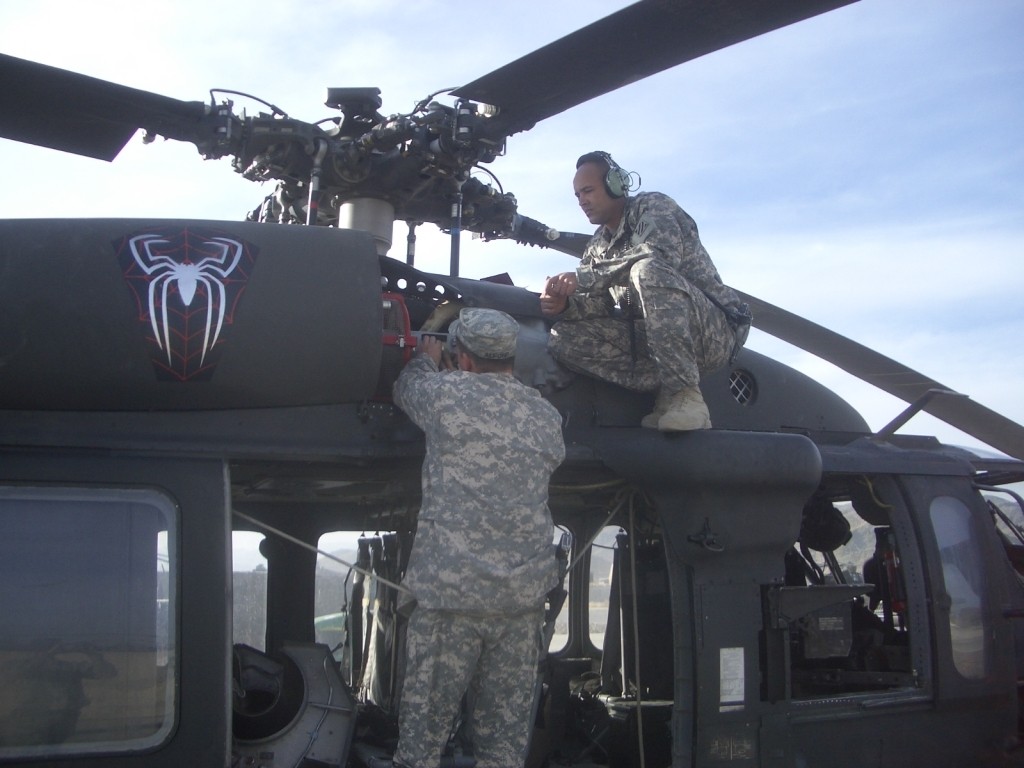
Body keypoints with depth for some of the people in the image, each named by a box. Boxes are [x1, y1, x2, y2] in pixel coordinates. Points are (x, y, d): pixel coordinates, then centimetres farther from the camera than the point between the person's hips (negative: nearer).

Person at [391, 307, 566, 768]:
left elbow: (406, 387, 16)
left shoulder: (447, 393, -4)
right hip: (524, 593, 5)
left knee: (425, 729, 3)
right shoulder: (547, 416, 10)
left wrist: (427, 359, 40)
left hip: (451, 589, -4)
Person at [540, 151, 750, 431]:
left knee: (648, 269, -35)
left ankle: (685, 393, -30)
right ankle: (667, 395, -15)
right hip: (648, 339, 7)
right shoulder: (598, 246, 20)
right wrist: (565, 305, -13)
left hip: (713, 329, -7)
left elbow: (662, 253, -24)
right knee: (563, 339, -13)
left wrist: (583, 277, -26)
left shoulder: (652, 206, -2)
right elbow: (601, 303, 10)